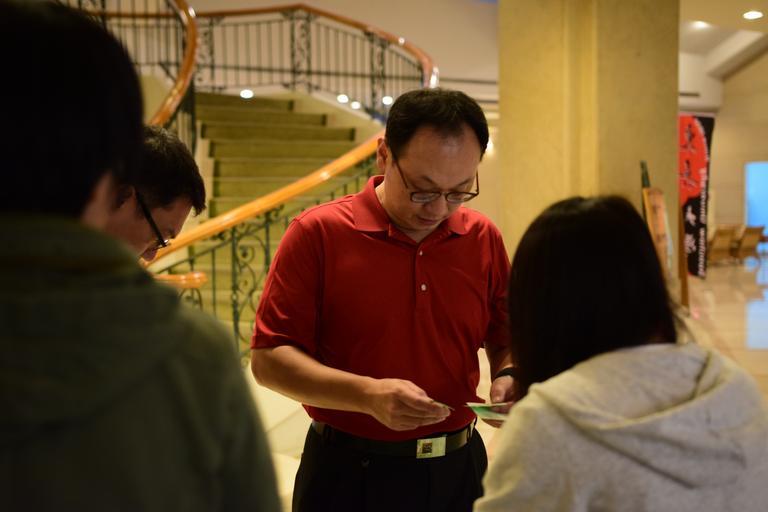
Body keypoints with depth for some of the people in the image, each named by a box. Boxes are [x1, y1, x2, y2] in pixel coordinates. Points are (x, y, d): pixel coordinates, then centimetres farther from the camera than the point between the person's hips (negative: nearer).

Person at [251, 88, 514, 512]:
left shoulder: (483, 239, -1)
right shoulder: (318, 233, -12)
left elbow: (507, 342, 12)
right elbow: (268, 358, -14)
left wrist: (510, 377, -10)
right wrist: (367, 394, -26)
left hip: (459, 470, 4)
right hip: (348, 475, -3)